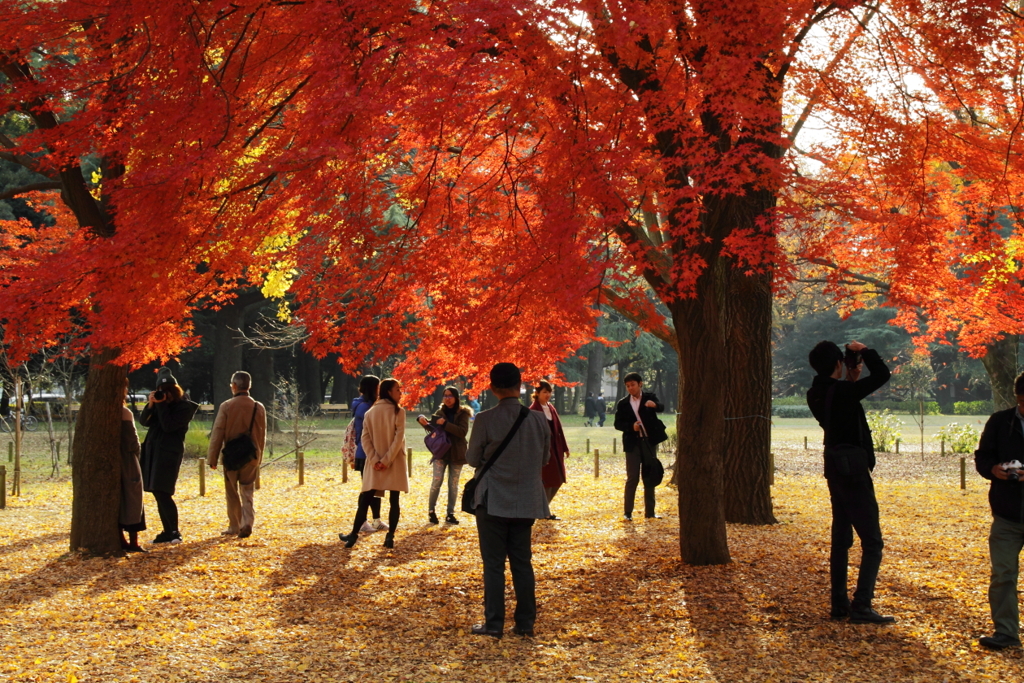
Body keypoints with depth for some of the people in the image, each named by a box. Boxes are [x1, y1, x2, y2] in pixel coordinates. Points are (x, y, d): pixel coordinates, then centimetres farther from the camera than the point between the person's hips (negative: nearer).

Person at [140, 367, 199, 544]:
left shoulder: (185, 406, -8)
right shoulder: (159, 402, 12)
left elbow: (169, 425, -17)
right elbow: (144, 421, 5)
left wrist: (161, 405, -16)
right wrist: (150, 405, -9)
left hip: (169, 452, -7)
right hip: (152, 450, 7)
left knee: (162, 492, -13)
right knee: (157, 492, 8)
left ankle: (175, 532, -6)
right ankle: (168, 531, 14)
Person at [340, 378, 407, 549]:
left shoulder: (370, 412, 6)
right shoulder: (398, 411, -5)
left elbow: (365, 438, -2)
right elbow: (399, 438, -14)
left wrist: (375, 460, -7)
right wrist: (387, 460, -13)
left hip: (374, 465, 3)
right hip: (394, 464, -3)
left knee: (365, 500, 8)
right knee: (394, 501, 3)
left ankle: (354, 535, 9)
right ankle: (390, 537, -1)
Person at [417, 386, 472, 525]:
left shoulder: (463, 413, -2)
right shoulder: (440, 412, 7)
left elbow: (463, 432, -15)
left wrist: (445, 424, -24)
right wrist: (424, 422, -11)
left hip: (456, 453, -1)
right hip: (440, 451, 1)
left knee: (453, 484, 5)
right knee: (436, 481, -9)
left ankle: (450, 514, 10)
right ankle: (431, 511, 0)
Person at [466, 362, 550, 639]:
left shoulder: (485, 420, -14)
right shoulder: (538, 419, -4)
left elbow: (472, 459, -3)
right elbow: (545, 459, 7)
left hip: (493, 500, -3)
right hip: (526, 501, 3)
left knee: (493, 563, 4)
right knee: (523, 562, 11)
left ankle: (494, 624, 5)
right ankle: (525, 623, 13)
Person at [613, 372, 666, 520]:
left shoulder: (649, 397, 0)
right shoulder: (623, 403, 1)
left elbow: (661, 408, -19)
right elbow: (617, 424, 1)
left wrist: (654, 405, -42)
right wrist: (631, 426, -17)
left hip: (650, 441, 1)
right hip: (632, 443, -1)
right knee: (632, 478, -4)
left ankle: (649, 512, 13)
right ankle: (627, 512, 2)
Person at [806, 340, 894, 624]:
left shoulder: (817, 394, 6)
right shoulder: (841, 391, -19)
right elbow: (882, 374, -18)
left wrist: (851, 379, 13)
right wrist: (864, 351, -5)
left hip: (835, 468, 9)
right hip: (853, 468, -9)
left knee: (841, 539, 14)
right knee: (872, 543, -6)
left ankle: (839, 604, 17)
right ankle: (861, 606, -11)